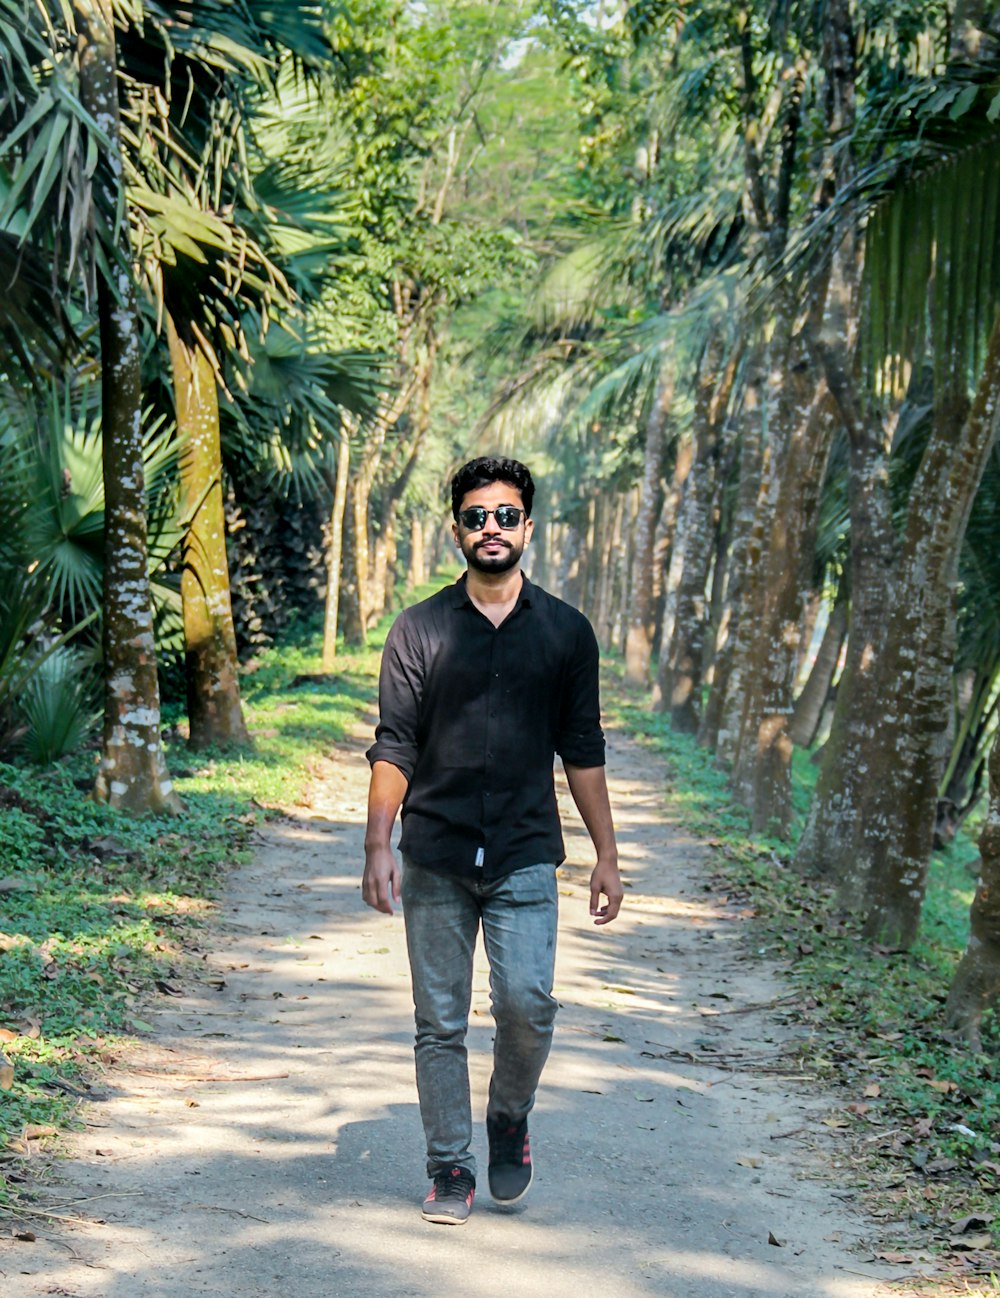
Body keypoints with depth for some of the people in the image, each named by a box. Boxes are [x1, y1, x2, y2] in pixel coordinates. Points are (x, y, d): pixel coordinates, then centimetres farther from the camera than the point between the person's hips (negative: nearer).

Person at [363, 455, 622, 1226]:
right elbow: (394, 748, 2)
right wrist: (379, 846, -8)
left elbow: (583, 751, 11)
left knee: (526, 1002, -14)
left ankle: (511, 1120, 14)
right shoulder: (421, 630, 4)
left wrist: (607, 855, 8)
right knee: (440, 1023, 3)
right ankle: (451, 1169, 15)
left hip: (525, 857, 0)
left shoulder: (566, 632, 7)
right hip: (436, 858, 0)